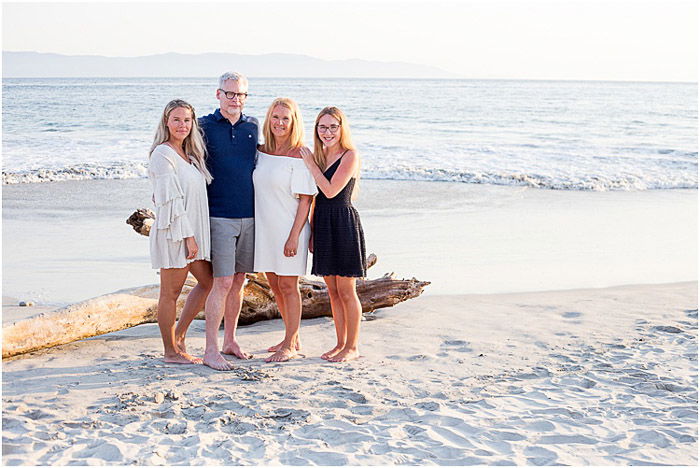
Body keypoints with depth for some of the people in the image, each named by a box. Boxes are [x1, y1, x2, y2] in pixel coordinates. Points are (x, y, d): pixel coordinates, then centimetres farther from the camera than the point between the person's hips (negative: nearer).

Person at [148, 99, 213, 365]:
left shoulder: (188, 154, 14)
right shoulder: (163, 154, -13)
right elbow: (170, 199, -18)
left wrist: (194, 235, 11)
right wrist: (188, 236, -19)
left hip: (193, 231, 9)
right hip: (173, 232, -9)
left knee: (208, 282, 14)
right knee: (171, 292, 1)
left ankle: (179, 335, 25)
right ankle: (171, 351, 12)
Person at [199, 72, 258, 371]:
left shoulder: (253, 126, 10)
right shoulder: (204, 127, -2)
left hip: (250, 215, 5)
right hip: (220, 216, -4)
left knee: (239, 280, 10)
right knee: (222, 282, -8)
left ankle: (229, 341, 22)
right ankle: (210, 350, -2)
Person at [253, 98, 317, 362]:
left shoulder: (299, 156, -12)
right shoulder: (261, 152, 7)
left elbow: (305, 200, -13)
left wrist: (294, 236, -17)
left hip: (289, 228, -7)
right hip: (264, 228, 7)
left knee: (288, 286, 1)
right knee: (274, 285, 15)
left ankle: (290, 346, 12)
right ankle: (293, 338, 31)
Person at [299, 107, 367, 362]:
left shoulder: (350, 156, -9)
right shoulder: (318, 156, 12)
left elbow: (331, 190, -18)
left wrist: (311, 164, -11)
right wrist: (312, 231, 12)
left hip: (343, 223, -7)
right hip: (322, 225, 7)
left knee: (346, 291, 0)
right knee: (332, 290, 12)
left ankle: (352, 347, 10)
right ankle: (340, 343, 22)